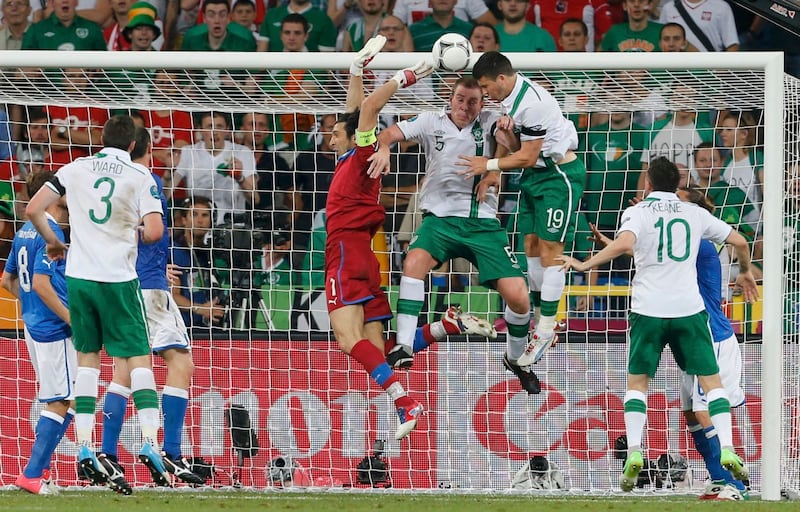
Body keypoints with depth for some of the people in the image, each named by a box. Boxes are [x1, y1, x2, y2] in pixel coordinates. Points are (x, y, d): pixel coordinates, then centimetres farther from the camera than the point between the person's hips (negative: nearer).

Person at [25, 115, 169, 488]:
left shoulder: (75, 169, 5)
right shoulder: (140, 178, -3)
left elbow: (33, 209, 2)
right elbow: (155, 232, -14)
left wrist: (53, 241, 18)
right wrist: (138, 232, 9)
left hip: (79, 275, 3)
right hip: (119, 278, -3)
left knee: (87, 357, 11)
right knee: (139, 358, 3)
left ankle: (84, 447, 4)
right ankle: (149, 440, -11)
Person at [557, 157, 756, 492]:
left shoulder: (637, 212, 0)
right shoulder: (694, 213, 10)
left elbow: (624, 244, -21)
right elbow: (739, 241, 12)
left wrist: (584, 265, -13)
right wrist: (745, 272, 31)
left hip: (649, 309, -2)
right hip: (689, 308, 2)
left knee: (637, 381, 8)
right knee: (711, 379, 8)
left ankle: (634, 453, -7)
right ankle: (727, 450, -4)